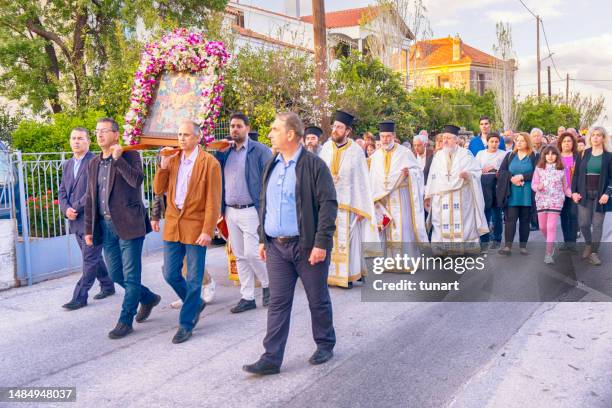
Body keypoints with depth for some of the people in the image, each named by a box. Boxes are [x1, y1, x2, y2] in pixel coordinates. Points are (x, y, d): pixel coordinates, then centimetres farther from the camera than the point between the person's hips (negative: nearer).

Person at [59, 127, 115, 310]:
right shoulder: (67, 164, 15)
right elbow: (62, 191, 13)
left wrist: (76, 208, -15)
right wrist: (66, 209, -5)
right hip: (75, 220, 8)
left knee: (89, 258, -3)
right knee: (93, 256, 16)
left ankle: (79, 297, 1)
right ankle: (107, 286, 30)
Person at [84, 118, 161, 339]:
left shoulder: (130, 155, -3)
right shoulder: (94, 163, 15)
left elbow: (137, 180, -22)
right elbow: (90, 199, 16)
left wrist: (118, 158, -20)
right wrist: (89, 229, 14)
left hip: (128, 224, -6)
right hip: (106, 225, 7)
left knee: (130, 274, -1)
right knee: (115, 274, 11)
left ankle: (125, 320, 10)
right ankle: (148, 298, 33)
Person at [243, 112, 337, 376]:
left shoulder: (314, 165, -9)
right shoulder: (271, 166, 11)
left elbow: (328, 205, -13)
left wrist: (321, 243, -18)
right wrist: (263, 238, 14)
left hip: (308, 246, -5)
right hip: (276, 246, 5)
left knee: (318, 300, 11)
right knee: (278, 303, 6)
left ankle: (325, 345, 31)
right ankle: (271, 358, 11)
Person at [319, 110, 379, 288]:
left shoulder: (356, 151, -6)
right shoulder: (326, 148, 2)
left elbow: (362, 181, -5)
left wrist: (361, 209, -7)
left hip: (347, 202, -3)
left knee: (346, 239, 4)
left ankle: (347, 275, 16)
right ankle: (328, 274, 17)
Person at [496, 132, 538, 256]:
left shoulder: (534, 156, 4)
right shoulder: (510, 156, 12)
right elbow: (501, 171, 3)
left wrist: (521, 177, -17)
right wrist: (512, 178, -13)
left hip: (527, 194, -1)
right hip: (512, 194, 1)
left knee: (525, 220, 5)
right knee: (510, 218, -5)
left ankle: (523, 246, 12)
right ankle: (507, 246, -9)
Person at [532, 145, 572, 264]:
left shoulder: (561, 169, 4)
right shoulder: (539, 168, 3)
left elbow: (565, 186, 9)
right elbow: (533, 184, 1)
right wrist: (538, 187, -21)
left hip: (556, 201, -2)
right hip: (541, 201, 2)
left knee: (551, 227, -9)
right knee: (542, 227, 8)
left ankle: (549, 253, -7)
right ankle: (551, 244, 35)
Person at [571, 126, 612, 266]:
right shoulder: (583, 154, 6)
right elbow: (576, 174, 7)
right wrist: (574, 191, -2)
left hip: (600, 195, -2)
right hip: (584, 194, 2)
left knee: (597, 224, 1)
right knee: (583, 223, 2)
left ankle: (594, 252, 10)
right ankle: (588, 245, 28)